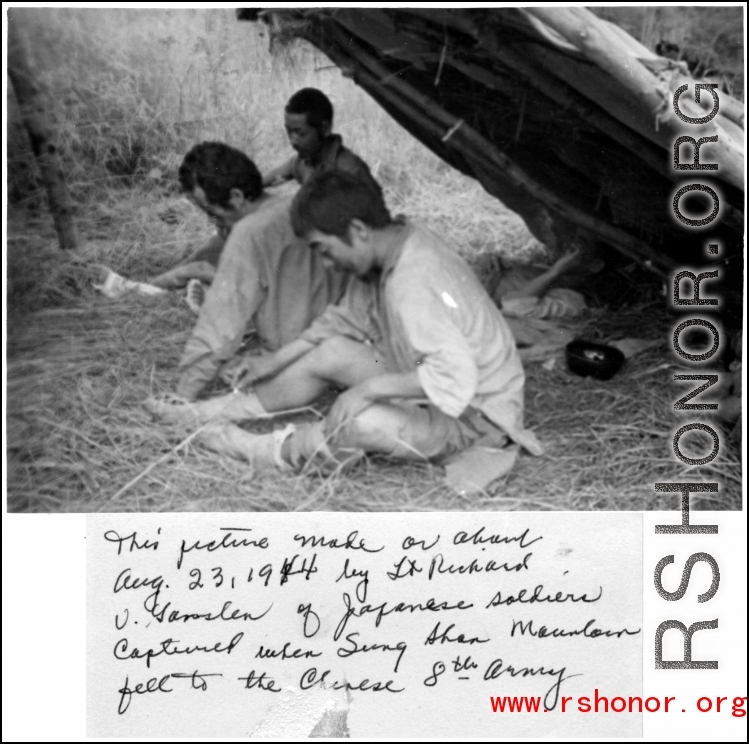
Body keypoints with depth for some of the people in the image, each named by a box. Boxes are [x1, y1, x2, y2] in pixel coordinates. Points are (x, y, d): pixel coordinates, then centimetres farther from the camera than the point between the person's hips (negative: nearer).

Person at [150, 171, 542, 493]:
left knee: (361, 420, -32)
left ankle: (272, 452, -7)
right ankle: (228, 409, 13)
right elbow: (344, 320, 13)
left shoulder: (413, 282, -31)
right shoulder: (397, 244, -1)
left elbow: (455, 377, -37)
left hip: (476, 415, -9)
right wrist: (276, 360, 12)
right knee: (331, 352, 5)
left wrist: (370, 387, -32)